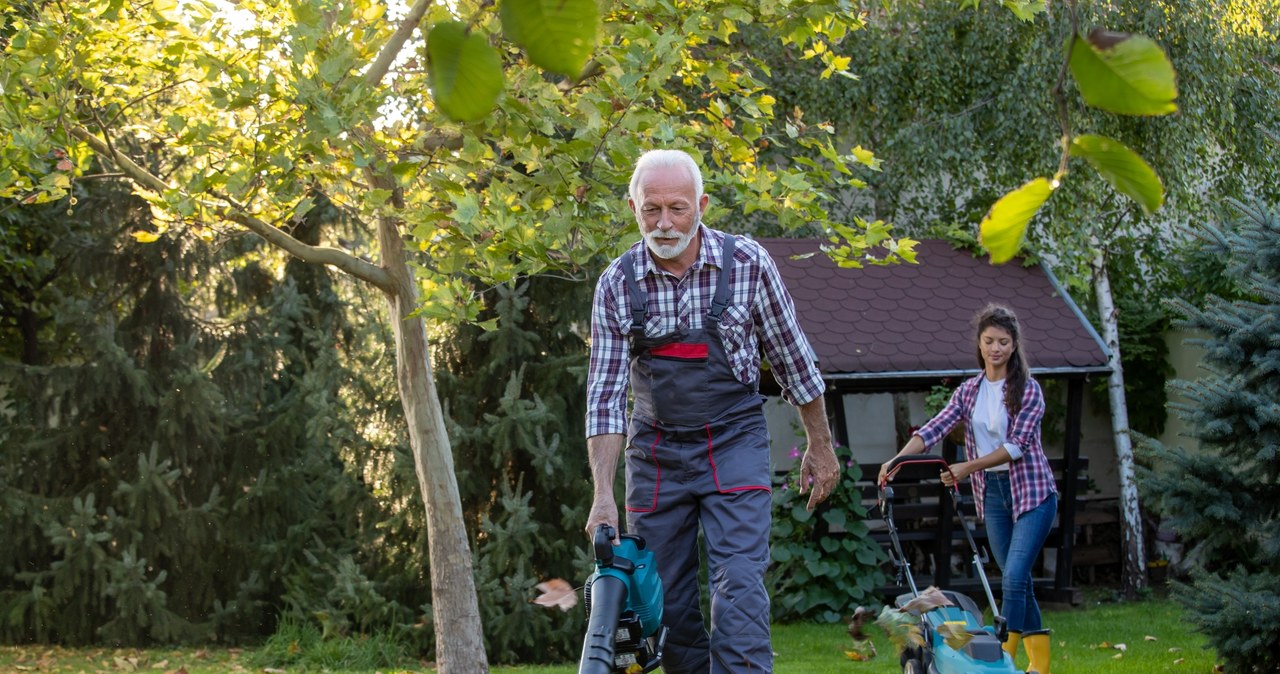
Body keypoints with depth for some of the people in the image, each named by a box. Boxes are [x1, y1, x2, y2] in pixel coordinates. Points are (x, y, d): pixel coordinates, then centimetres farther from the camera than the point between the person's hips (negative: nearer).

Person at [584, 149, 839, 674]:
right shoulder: (616, 284, -7)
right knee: (664, 598, 5)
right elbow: (605, 394, -7)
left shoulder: (748, 264, -9)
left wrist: (820, 447, 8)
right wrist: (603, 493, -15)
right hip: (655, 449, 2)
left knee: (739, 587, -15)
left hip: (733, 443, -2)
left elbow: (792, 360, 2)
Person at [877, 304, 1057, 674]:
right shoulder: (968, 391, 7)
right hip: (992, 492, 5)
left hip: (1031, 490, -5)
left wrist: (967, 467, -20)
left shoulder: (1028, 390, -6)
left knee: (1014, 578, -15)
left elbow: (1018, 445, -16)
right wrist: (898, 459, -20)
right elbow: (935, 428, -4)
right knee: (1017, 581, 9)